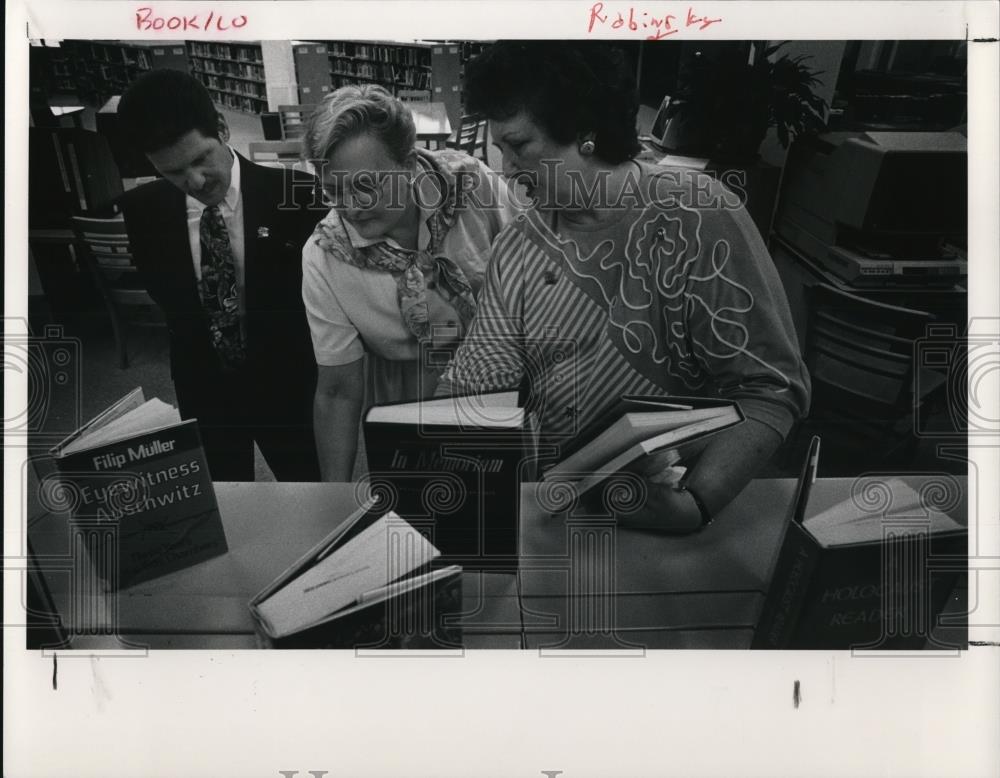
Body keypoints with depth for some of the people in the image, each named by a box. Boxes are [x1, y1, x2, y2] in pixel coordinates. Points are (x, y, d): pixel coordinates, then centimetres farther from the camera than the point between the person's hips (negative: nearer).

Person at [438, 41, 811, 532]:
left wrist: (693, 504, -26)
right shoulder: (516, 250, 3)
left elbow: (771, 388, -15)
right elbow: (472, 383, 3)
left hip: (658, 512, -3)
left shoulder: (697, 218, -13)